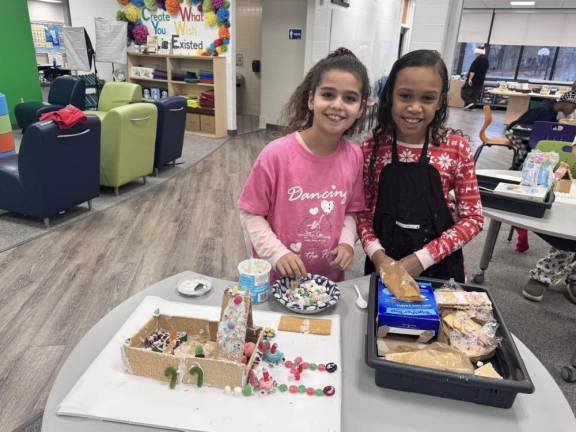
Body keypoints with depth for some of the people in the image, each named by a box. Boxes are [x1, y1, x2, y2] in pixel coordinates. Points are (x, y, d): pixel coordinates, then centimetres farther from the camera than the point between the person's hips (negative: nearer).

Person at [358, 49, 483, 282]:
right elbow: (363, 211, -2)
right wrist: (376, 254, -17)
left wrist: (422, 258, -15)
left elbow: (472, 218, -7)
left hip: (438, 266, 0)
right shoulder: (372, 148, -7)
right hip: (385, 265, 1)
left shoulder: (456, 147, -9)